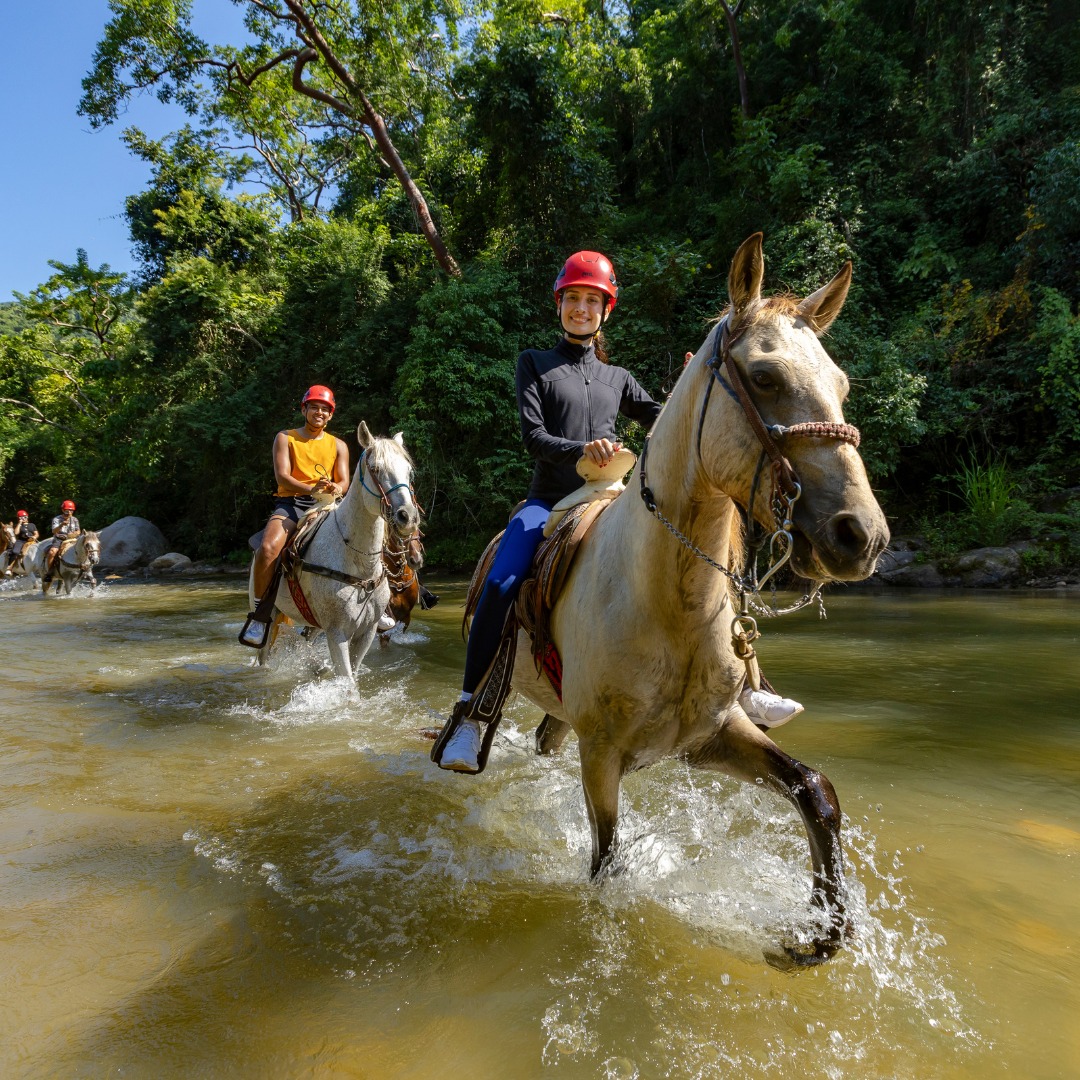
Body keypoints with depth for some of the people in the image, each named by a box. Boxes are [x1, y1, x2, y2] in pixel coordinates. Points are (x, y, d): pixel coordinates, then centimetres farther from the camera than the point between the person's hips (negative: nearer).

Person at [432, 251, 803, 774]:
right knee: (500, 585, -29)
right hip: (549, 501, -3)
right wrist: (582, 449, -23)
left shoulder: (618, 378, 20)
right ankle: (469, 712, -20)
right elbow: (533, 435, -4)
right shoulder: (535, 363, 10)